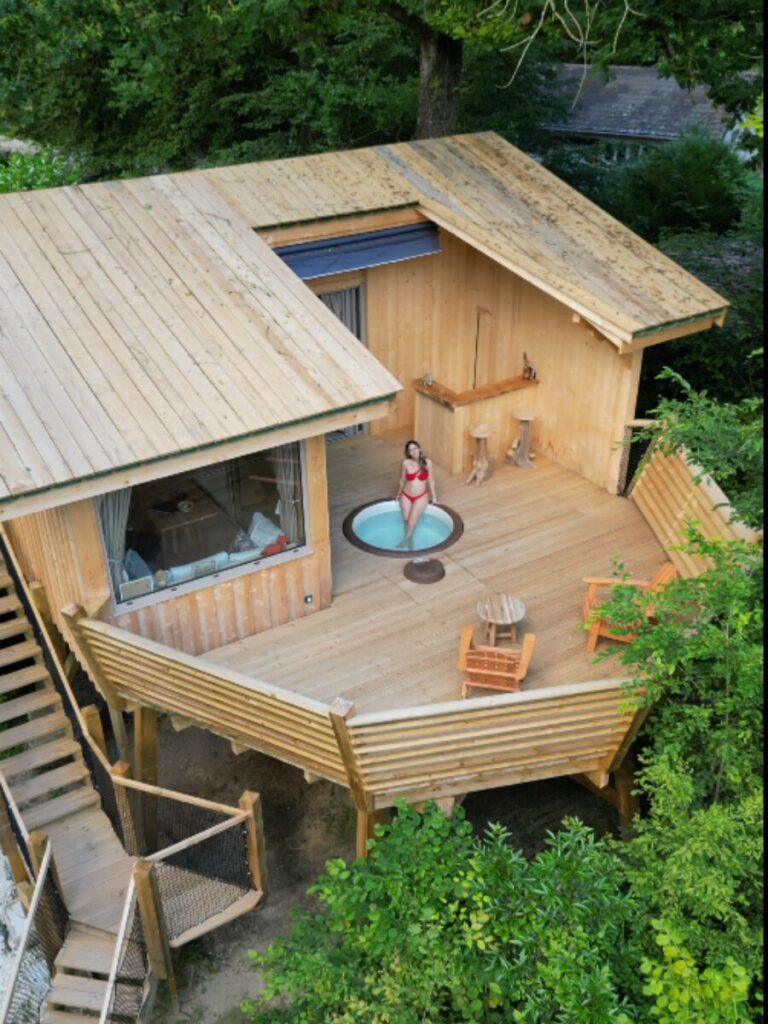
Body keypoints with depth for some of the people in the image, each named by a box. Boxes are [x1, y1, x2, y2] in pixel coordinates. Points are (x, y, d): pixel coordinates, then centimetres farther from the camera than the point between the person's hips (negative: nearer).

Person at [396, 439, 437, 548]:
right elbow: (402, 481, 6)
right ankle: (410, 539, 17)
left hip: (421, 497, -2)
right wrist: (398, 494, 17)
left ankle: (405, 540, 2)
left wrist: (433, 497, 6)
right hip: (406, 496, 2)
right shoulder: (406, 463, -9)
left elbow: (431, 481, 0)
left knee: (412, 520, -18)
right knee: (406, 520, -7)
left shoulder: (427, 462, -10)